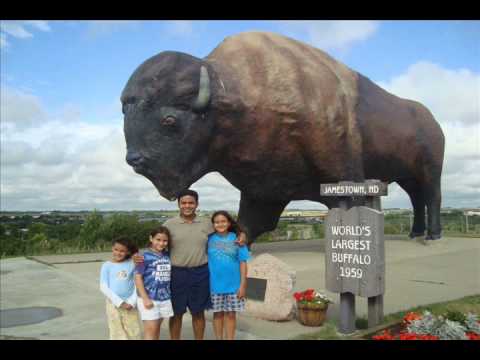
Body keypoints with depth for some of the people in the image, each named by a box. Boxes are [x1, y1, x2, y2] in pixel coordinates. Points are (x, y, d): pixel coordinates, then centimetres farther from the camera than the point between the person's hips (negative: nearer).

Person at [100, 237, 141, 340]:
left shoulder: (132, 264, -1)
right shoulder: (107, 266, -3)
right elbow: (103, 287, -8)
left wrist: (132, 302, -11)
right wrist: (119, 302, -13)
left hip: (129, 304, 1)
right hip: (113, 304, -1)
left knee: (134, 333, 6)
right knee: (117, 334, 8)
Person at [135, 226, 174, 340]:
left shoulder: (167, 256, 4)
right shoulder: (145, 256, -11)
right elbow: (138, 277, -12)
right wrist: (145, 298, -15)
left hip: (165, 298, 5)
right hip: (149, 298, -5)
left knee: (157, 328, 16)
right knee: (151, 328, -2)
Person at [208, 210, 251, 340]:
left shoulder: (237, 239, -5)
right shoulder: (209, 239, -3)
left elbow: (243, 262, -4)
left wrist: (242, 284, -6)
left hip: (233, 285, -1)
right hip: (215, 285, 1)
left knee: (231, 314, 10)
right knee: (218, 314, 12)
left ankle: (230, 338, 24)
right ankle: (219, 338, 27)